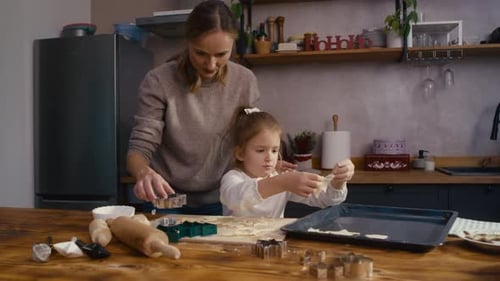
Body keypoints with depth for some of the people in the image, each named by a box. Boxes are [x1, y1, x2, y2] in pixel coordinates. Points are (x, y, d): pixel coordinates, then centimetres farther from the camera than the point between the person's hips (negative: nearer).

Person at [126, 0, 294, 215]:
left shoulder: (245, 81, -10)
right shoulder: (159, 81, -18)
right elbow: (139, 148, -18)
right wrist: (143, 172, -40)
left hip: (219, 199, 2)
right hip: (167, 200, -1)